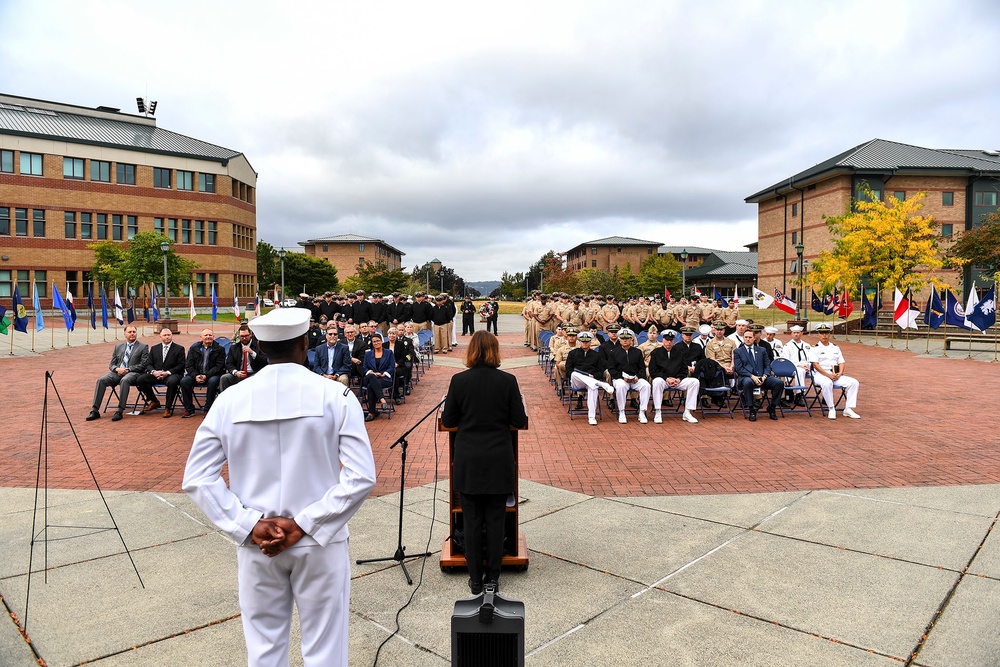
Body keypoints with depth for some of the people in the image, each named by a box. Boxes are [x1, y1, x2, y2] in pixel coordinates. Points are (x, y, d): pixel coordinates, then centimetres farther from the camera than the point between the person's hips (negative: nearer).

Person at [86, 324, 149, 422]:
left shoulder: (143, 347, 7)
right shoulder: (118, 347, 21)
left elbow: (143, 365, -2)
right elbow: (111, 365, 18)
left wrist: (128, 369, -12)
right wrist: (117, 369, -6)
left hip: (133, 373, -5)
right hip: (117, 372, 5)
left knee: (124, 380, -38)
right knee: (101, 380, -22)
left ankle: (120, 411, -38)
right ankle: (95, 411, -23)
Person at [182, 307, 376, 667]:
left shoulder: (230, 399, -3)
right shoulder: (335, 396, -10)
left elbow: (196, 478, -2)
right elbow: (361, 476, -16)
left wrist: (249, 525, -7)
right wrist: (304, 524, -13)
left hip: (257, 544, 2)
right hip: (319, 543, -2)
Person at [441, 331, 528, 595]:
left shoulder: (459, 381, -7)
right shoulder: (508, 380, -8)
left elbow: (448, 421, -1)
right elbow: (519, 422, -4)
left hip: (467, 462, 0)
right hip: (498, 461, 0)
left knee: (471, 521, 10)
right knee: (495, 520, 11)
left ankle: (475, 579, 19)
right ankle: (493, 577, 20)